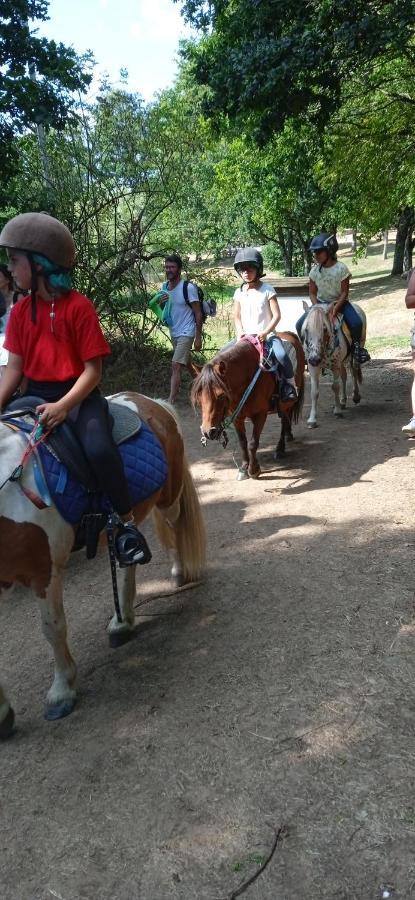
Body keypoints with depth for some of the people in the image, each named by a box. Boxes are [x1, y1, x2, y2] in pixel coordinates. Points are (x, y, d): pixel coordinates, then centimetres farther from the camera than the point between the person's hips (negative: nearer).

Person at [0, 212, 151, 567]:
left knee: (100, 449, -31)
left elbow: (93, 370, -13)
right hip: (36, 394, 7)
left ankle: (127, 523, -13)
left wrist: (63, 406, -23)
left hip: (79, 394, -6)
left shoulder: (79, 306, -11)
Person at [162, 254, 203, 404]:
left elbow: (198, 314, -12)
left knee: (176, 366, -16)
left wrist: (198, 337, -13)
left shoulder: (188, 287, -15)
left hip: (186, 333, -7)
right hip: (173, 333, 7)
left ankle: (171, 402, -17)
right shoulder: (164, 287, 5)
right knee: (186, 364, 20)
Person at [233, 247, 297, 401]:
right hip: (246, 336, 4)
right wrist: (240, 333, -9)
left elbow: (277, 315, -6)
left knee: (281, 355, -29)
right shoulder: (239, 292, 8)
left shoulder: (267, 290, -2)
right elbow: (236, 316, 10)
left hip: (267, 334, -4)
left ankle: (290, 384, -9)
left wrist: (265, 333, -18)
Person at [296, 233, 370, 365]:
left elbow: (344, 292, -12)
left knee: (356, 323, -28)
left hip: (339, 302, -3)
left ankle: (356, 346, 2)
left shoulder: (341, 268, -14)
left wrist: (335, 307, -26)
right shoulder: (314, 270, -4)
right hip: (320, 303, 3)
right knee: (300, 325, -15)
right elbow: (312, 293, 1)